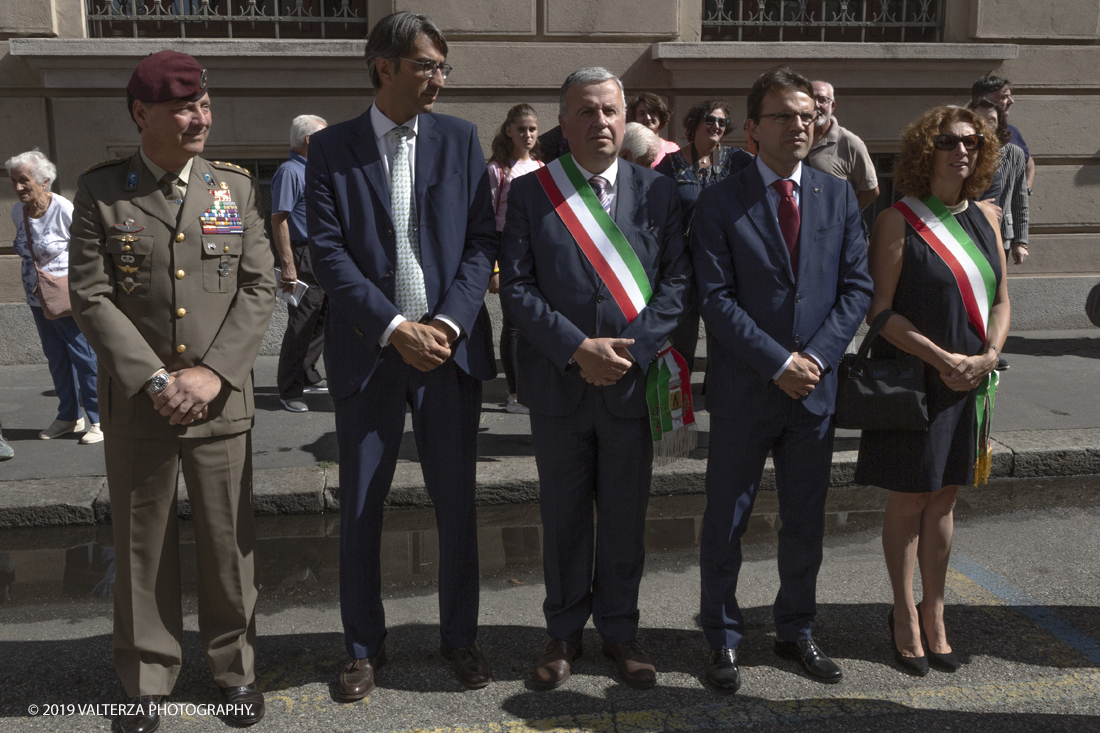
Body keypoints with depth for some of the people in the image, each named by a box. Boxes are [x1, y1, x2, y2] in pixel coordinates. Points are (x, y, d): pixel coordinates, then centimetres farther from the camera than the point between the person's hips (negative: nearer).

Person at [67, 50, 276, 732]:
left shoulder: (237, 187, 4)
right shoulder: (100, 190, 1)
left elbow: (260, 287, 0)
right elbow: (91, 295, -3)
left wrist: (213, 373, -11)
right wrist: (153, 380, -12)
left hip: (221, 400, 1)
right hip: (136, 403, 0)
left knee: (230, 541, 8)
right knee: (143, 546, 10)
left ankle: (237, 668, 27)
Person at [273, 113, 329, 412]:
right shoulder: (289, 171, -12)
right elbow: (278, 219, -19)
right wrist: (287, 265, -25)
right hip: (303, 258, -10)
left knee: (323, 320, 15)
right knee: (300, 326, -4)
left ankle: (308, 377, 28)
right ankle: (289, 390, 4)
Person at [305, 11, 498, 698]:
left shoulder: (460, 139, 6)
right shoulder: (333, 147, 2)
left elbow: (483, 239, 2)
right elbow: (328, 252, -5)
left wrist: (449, 321, -11)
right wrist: (395, 328, -13)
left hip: (451, 342, 1)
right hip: (369, 349, -1)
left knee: (457, 499, 8)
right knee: (361, 506, 7)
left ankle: (461, 634, 27)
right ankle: (365, 646, 25)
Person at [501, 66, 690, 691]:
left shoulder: (658, 190, 3)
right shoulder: (530, 192, 0)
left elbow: (679, 279, -2)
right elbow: (516, 286, -6)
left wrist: (630, 350, -13)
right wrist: (577, 348, -16)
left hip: (633, 382, 1)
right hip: (558, 381, 0)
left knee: (626, 515, 11)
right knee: (564, 515, 12)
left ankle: (620, 629, 30)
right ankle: (565, 633, 29)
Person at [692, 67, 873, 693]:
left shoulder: (839, 197, 7)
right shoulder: (722, 202, -5)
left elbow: (858, 286, 4)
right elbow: (715, 297, -10)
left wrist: (817, 356, -10)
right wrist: (777, 362, -16)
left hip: (817, 386, 4)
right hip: (743, 390, -3)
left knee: (806, 522, 15)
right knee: (726, 523, 7)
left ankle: (797, 630, 33)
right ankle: (724, 638, 24)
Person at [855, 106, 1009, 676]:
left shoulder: (985, 217, 9)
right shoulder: (898, 221, -9)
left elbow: (1001, 300, 12)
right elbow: (880, 310, -13)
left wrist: (988, 356, -5)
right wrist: (942, 358, -17)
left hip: (969, 382, 5)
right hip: (912, 379, -5)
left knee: (943, 500, 13)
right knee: (909, 501, 4)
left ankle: (934, 615, 25)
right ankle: (905, 615, 20)